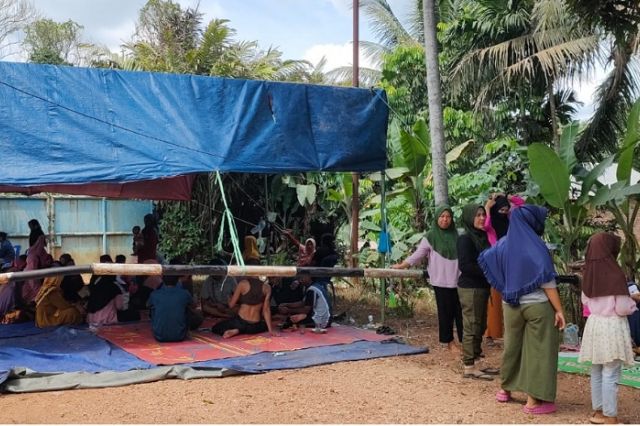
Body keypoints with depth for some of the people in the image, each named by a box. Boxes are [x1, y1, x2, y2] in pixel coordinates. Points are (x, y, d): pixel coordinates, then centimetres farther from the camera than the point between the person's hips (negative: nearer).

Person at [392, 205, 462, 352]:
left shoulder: (456, 235, 8)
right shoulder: (431, 236, -1)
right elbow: (418, 254, -1)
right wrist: (401, 265, -6)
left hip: (458, 281, 3)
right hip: (441, 281, -2)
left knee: (460, 311, 2)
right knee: (446, 311, 4)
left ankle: (464, 340, 9)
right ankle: (449, 341, 14)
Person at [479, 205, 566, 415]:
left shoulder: (504, 243, 0)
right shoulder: (536, 246, -17)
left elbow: (484, 258, 18)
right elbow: (547, 282, -17)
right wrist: (559, 310, -13)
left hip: (511, 305, 6)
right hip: (538, 305, -6)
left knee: (512, 345, 19)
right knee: (538, 349, 3)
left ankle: (504, 389, 31)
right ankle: (533, 400, 5)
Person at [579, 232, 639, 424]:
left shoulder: (589, 273, 0)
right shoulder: (615, 273, -19)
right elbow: (622, 308, -15)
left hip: (594, 324, 7)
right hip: (613, 326, -6)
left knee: (597, 372, 15)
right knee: (610, 375, 0)